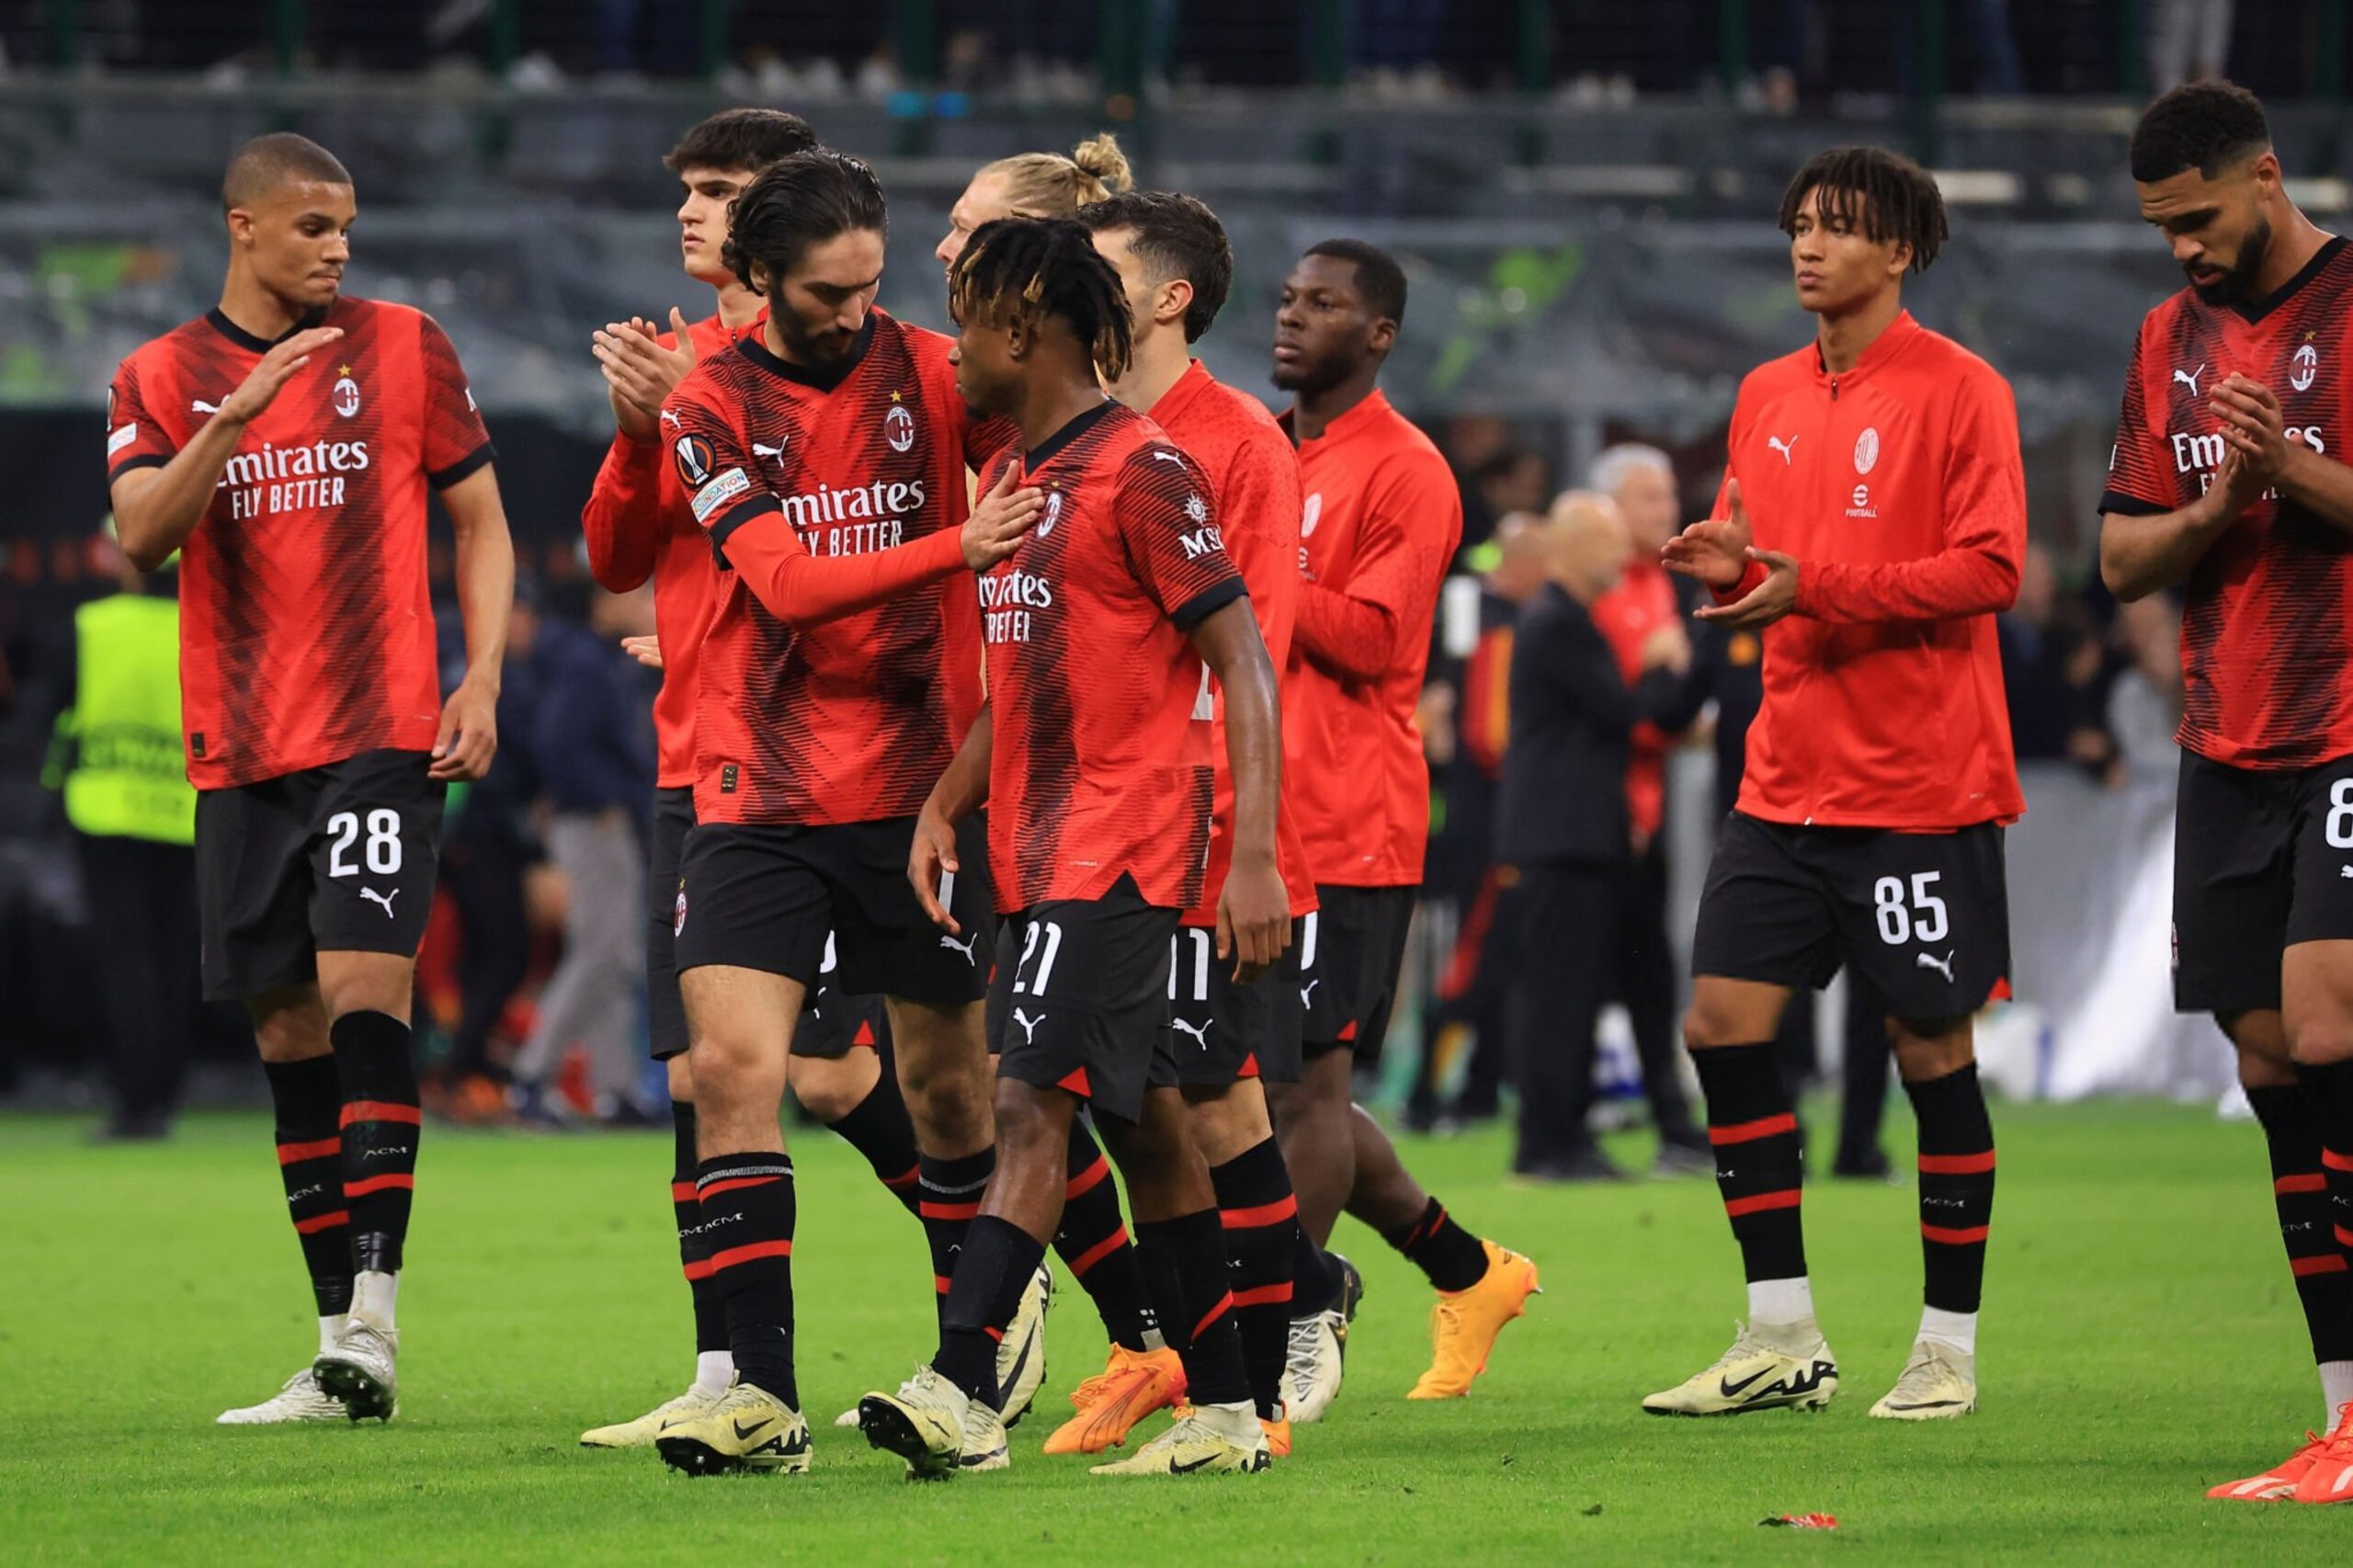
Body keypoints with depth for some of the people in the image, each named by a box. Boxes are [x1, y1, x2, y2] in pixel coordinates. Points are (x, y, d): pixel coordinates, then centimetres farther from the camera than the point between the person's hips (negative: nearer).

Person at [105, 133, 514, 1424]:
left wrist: (482, 678, -2)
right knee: (289, 1036, 3)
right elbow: (141, 534, -8)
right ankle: (338, 1358, 7)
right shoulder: (160, 380, 7)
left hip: (383, 736, -2)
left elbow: (481, 520, 10)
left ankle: (373, 1313, -18)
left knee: (362, 993, -17)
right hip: (241, 758, 2)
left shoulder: (403, 348, 6)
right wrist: (235, 416, -21)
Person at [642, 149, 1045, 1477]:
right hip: (759, 800, -1)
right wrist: (953, 545, -27)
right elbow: (787, 577, -14)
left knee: (948, 1083, 7)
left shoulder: (926, 371, 1)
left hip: (916, 787, 1)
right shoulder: (713, 405, -2)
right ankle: (762, 1393, -12)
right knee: (730, 1068, -13)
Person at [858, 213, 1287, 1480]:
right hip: (1038, 852, 9)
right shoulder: (1012, 479, 15)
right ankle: (1222, 1412, 15)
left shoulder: (1141, 471, -12)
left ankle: (960, 1393, -26)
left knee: (1033, 1103, -17)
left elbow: (1243, 664, -14)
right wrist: (942, 808, 13)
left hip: (1119, 850, -9)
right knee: (1146, 1124, 10)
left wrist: (1255, 857, -20)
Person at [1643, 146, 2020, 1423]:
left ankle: (1947, 1349, 9)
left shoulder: (1957, 392, -7)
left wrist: (1811, 585, -20)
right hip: (1787, 778, 6)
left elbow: (1989, 567, -14)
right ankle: (1783, 1340, 8)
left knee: (1931, 1046, -1)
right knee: (1722, 1021, -1)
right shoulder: (1769, 398, 13)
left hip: (1921, 784, -6)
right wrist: (1729, 567, -3)